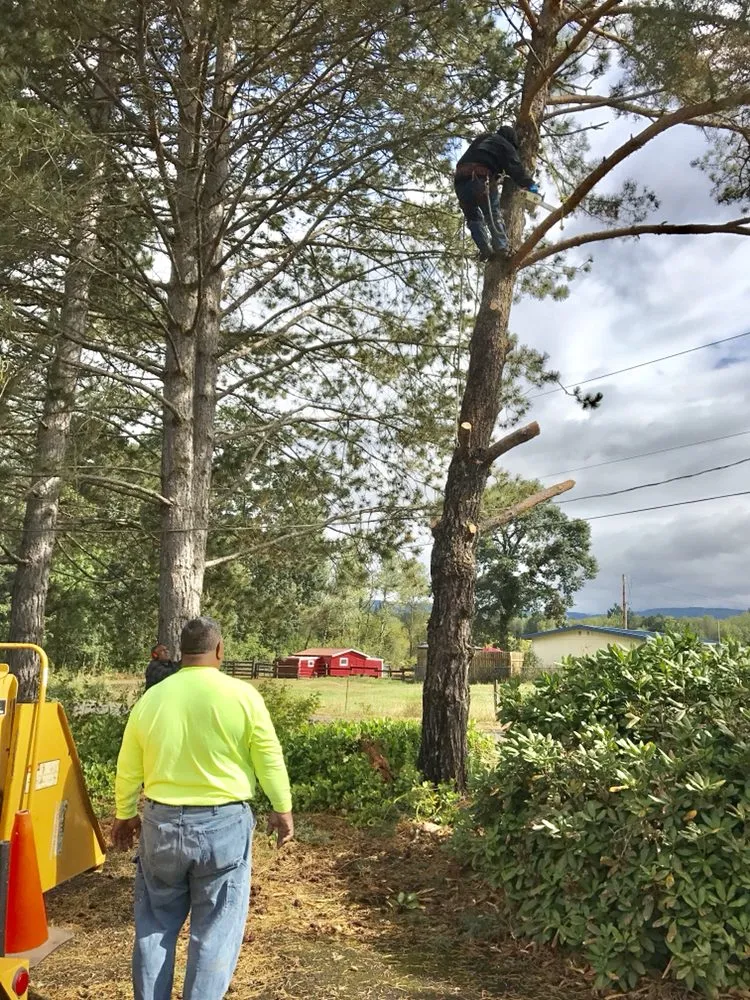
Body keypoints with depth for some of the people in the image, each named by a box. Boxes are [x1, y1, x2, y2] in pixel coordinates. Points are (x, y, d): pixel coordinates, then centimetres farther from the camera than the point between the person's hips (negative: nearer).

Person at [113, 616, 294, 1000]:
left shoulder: (151, 698, -2)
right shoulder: (242, 695, -10)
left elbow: (128, 769, 8)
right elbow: (270, 759, -5)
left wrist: (125, 815, 23)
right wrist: (282, 809, 7)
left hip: (161, 822, 3)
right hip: (224, 823, -3)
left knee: (154, 925, 20)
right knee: (215, 930, 10)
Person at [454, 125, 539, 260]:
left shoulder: (481, 140, 35)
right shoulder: (505, 145, 16)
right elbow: (515, 168, 6)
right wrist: (529, 184, 8)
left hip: (460, 179, 5)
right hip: (480, 178, -5)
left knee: (473, 217, 9)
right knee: (493, 214, -2)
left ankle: (485, 249, -3)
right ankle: (502, 246, -14)